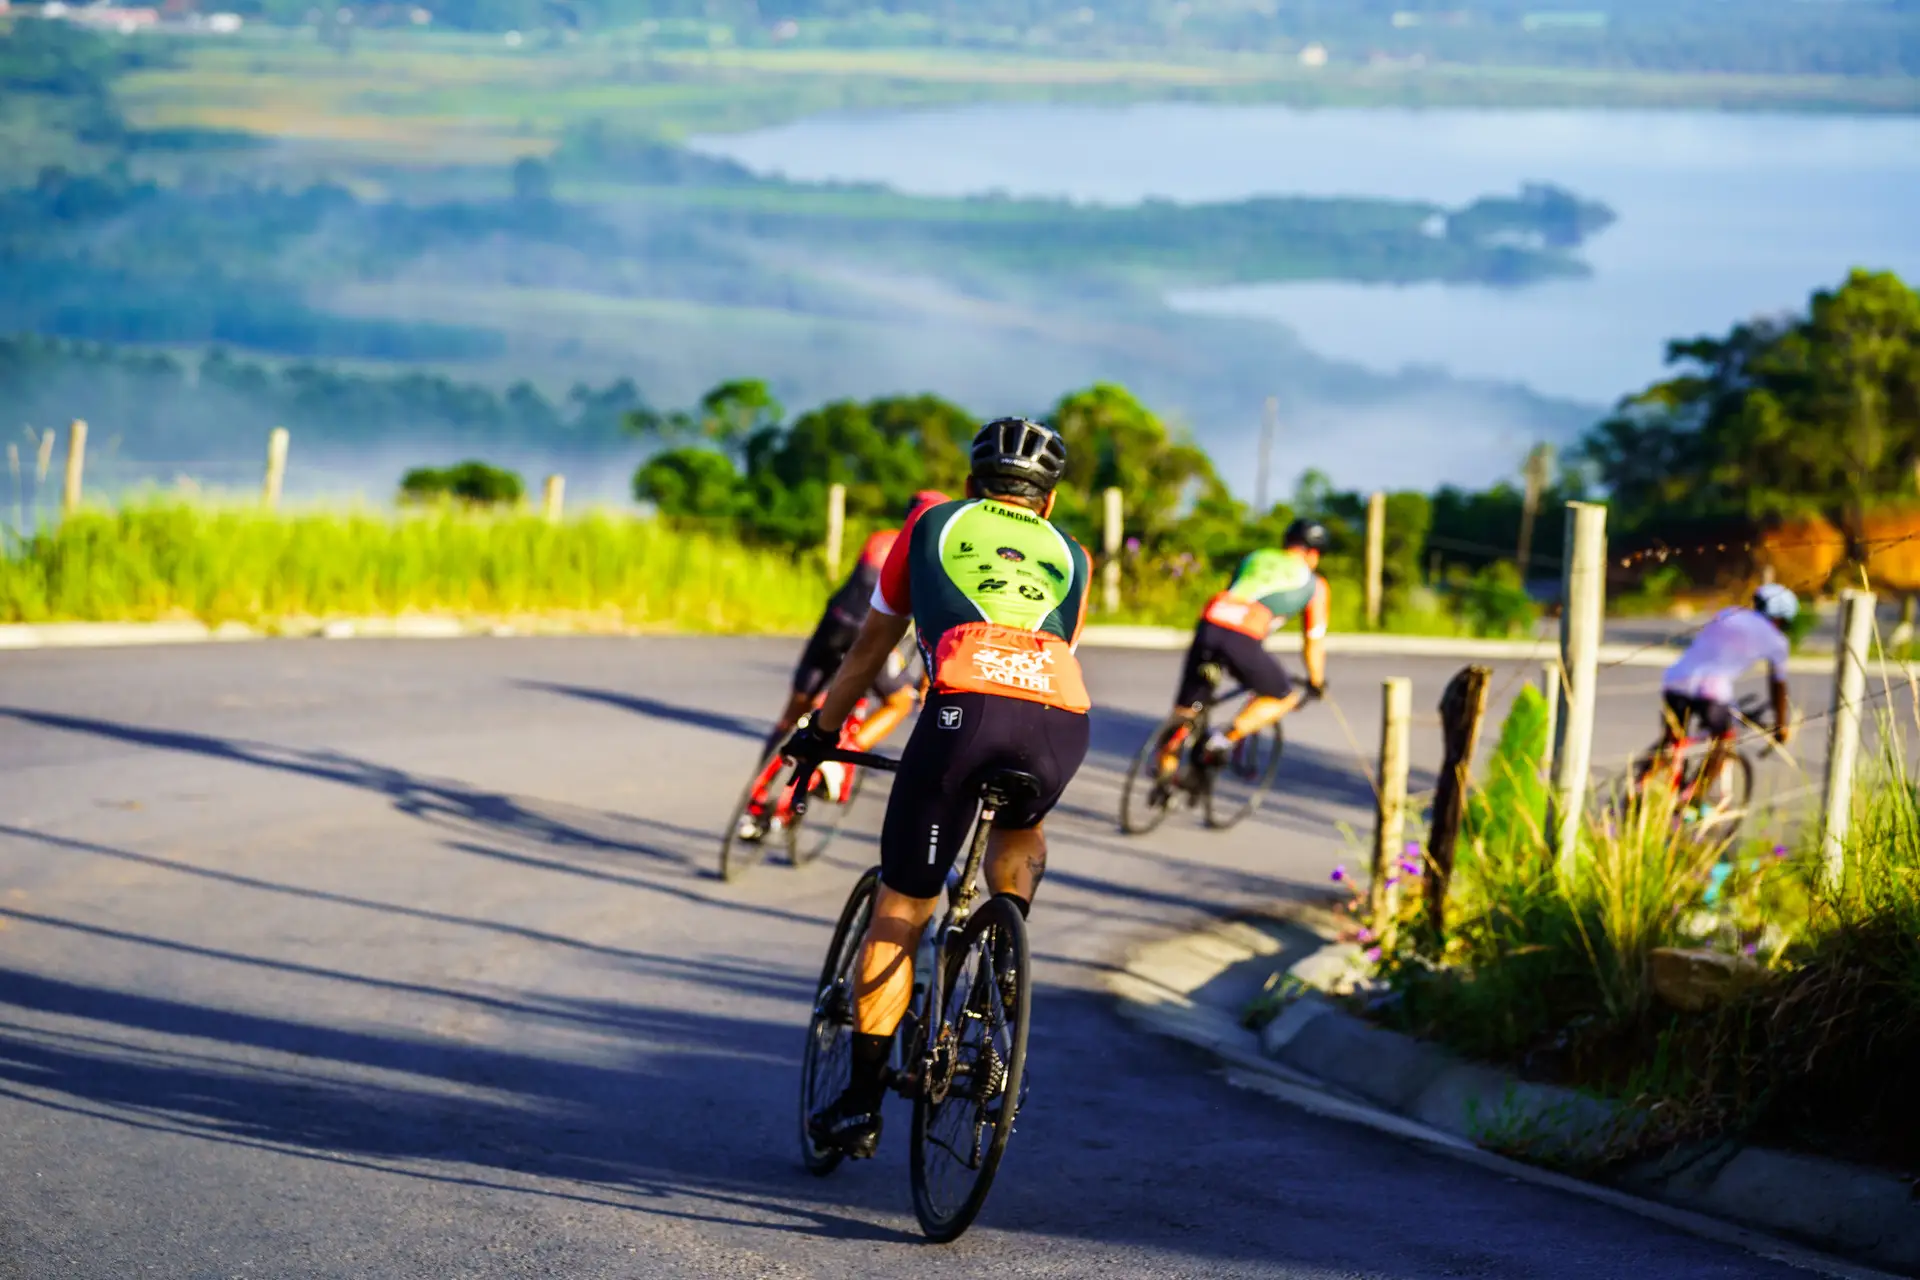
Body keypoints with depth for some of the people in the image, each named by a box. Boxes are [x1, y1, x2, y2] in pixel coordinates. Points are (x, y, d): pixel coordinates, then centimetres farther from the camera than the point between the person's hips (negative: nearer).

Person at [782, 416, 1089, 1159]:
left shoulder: (933, 526, 29)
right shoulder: (1069, 555, 33)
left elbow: (870, 648, 37)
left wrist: (820, 733, 50)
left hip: (967, 703, -2)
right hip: (1062, 719, 2)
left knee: (899, 910, 10)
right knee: (1022, 833, 37)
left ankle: (861, 1104, 10)